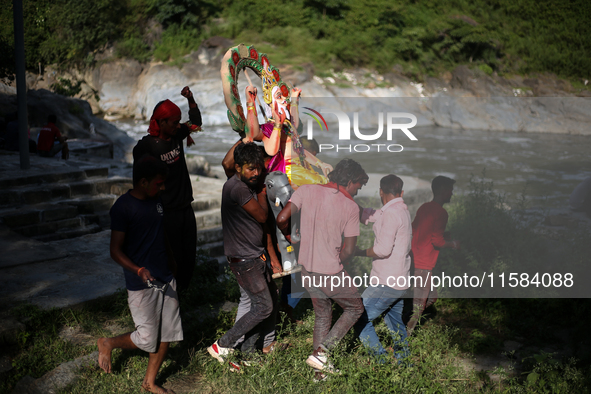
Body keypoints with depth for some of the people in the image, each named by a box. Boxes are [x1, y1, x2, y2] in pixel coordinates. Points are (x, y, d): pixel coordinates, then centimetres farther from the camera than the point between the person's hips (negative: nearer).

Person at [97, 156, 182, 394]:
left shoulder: (156, 201, 7)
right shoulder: (123, 208, -16)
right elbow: (116, 251, -15)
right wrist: (139, 270, -30)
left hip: (166, 280, 7)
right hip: (141, 284, -7)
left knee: (167, 334, 9)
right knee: (147, 339, -1)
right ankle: (107, 344, 27)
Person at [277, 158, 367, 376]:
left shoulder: (307, 190, -2)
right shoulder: (351, 207, -10)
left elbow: (281, 219, -9)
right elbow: (348, 250, -12)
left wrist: (289, 236, 11)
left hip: (307, 269, 5)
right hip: (331, 272, -5)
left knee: (322, 315, 22)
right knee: (355, 308, 17)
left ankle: (321, 369, 27)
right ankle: (321, 352, 4)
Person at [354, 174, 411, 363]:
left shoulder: (392, 213, -17)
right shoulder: (402, 210, 12)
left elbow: (383, 249, -22)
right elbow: (367, 215, 17)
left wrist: (361, 252, -6)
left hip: (387, 282, -10)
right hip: (400, 281, 10)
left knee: (359, 318, -5)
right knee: (395, 322, 23)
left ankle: (382, 360, -6)